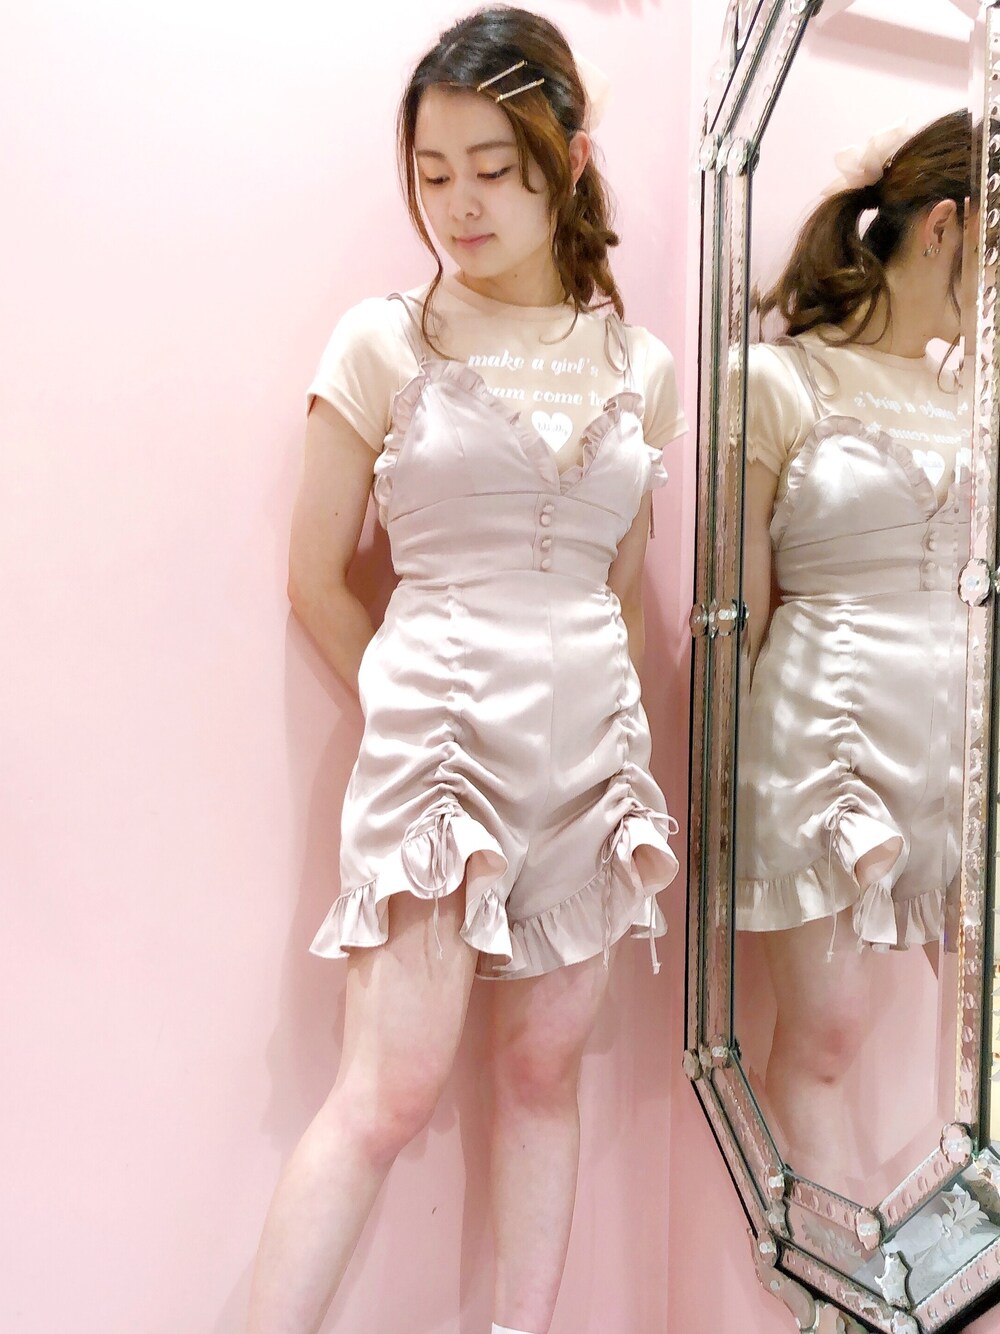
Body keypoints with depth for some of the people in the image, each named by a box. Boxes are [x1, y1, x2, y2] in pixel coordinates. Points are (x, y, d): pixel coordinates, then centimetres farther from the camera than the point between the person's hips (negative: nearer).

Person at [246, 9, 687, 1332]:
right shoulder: (384, 343, -1)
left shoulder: (641, 367, 9)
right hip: (438, 742, -3)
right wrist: (421, 711, 8)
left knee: (546, 1071, 14)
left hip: (595, 748, 4)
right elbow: (318, 583, 2)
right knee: (389, 1096, -3)